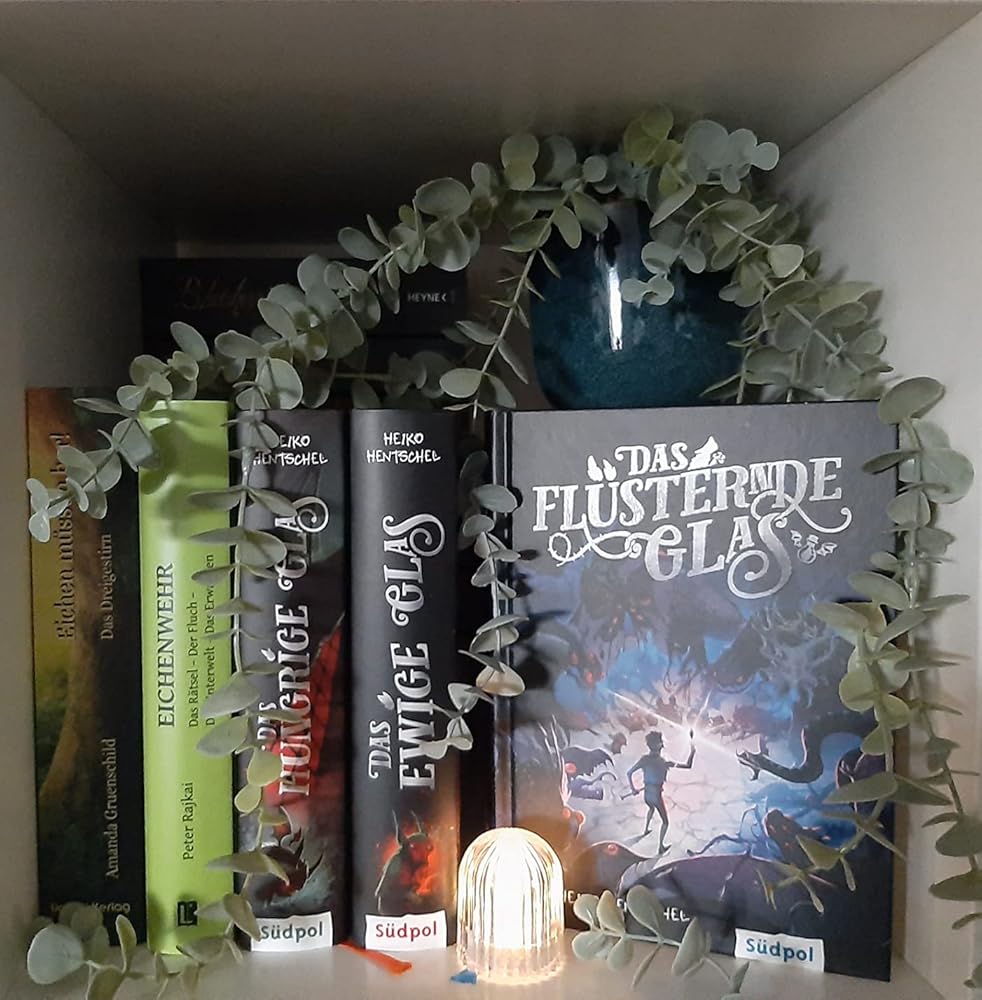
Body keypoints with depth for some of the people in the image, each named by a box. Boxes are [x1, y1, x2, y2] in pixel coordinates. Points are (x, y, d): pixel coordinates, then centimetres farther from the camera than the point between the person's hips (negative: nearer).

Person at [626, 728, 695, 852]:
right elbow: (688, 766, -15)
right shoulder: (665, 762, -24)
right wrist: (692, 751, -4)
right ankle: (661, 847, 27)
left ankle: (646, 830, 55)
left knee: (651, 809, 40)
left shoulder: (645, 759, -12)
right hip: (657, 796, -5)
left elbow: (629, 773, -8)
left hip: (646, 794, 5)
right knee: (665, 822, 20)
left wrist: (633, 789, 5)